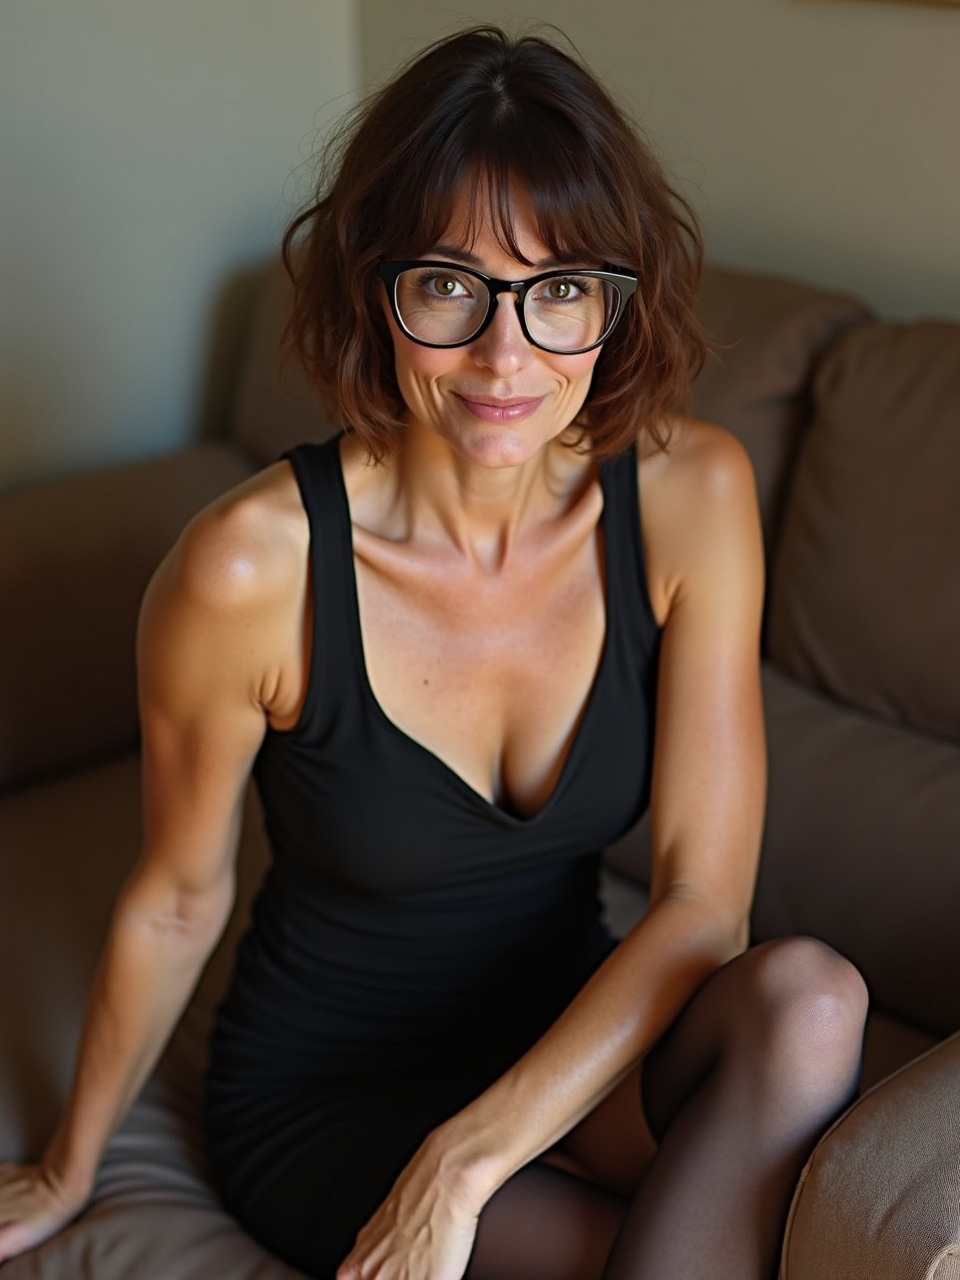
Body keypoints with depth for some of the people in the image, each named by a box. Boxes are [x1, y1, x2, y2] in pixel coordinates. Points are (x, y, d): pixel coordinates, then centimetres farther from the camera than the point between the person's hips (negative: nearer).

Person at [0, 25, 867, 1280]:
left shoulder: (693, 494, -16)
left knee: (808, 1002, -28)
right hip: (329, 1092, -3)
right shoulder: (253, 567, -24)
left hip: (572, 1032, 4)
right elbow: (175, 902, -8)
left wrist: (463, 1164, -24)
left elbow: (704, 899, -16)